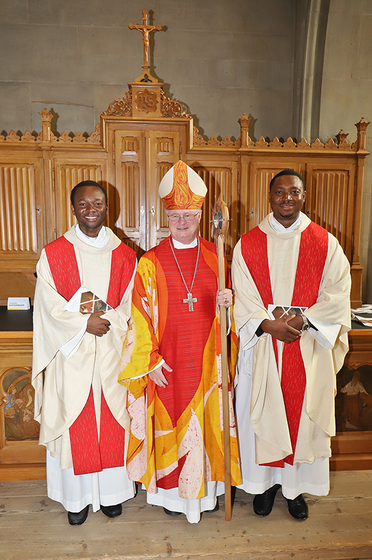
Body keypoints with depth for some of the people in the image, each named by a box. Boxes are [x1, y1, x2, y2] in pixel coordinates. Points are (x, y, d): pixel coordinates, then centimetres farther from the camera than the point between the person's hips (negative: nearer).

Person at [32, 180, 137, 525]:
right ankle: (78, 497, 28)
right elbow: (50, 306, -6)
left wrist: (106, 320, -13)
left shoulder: (124, 255, 3)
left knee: (111, 422, 11)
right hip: (71, 354, -1)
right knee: (74, 424, 8)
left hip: (111, 353, 2)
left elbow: (130, 305, 3)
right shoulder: (54, 254, -2)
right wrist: (85, 323, -15)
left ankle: (111, 492, 31)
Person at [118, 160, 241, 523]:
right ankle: (174, 490, 34)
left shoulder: (216, 257, 1)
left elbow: (225, 307, 9)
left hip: (207, 359, 2)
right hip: (168, 361, -2)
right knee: (170, 423, 11)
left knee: (207, 421, 14)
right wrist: (151, 359, -9)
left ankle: (207, 486, 36)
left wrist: (226, 302, -14)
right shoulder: (150, 262, -5)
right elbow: (141, 316, -5)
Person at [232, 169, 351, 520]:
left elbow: (337, 294, -4)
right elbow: (243, 297, -5)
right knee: (263, 415, 9)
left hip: (309, 350, 1)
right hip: (262, 349, 0)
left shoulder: (325, 244, 1)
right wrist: (269, 325, -20)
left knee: (303, 415, 11)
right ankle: (265, 482, 32)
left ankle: (296, 485, 33)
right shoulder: (248, 245, 1)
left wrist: (303, 319, -18)